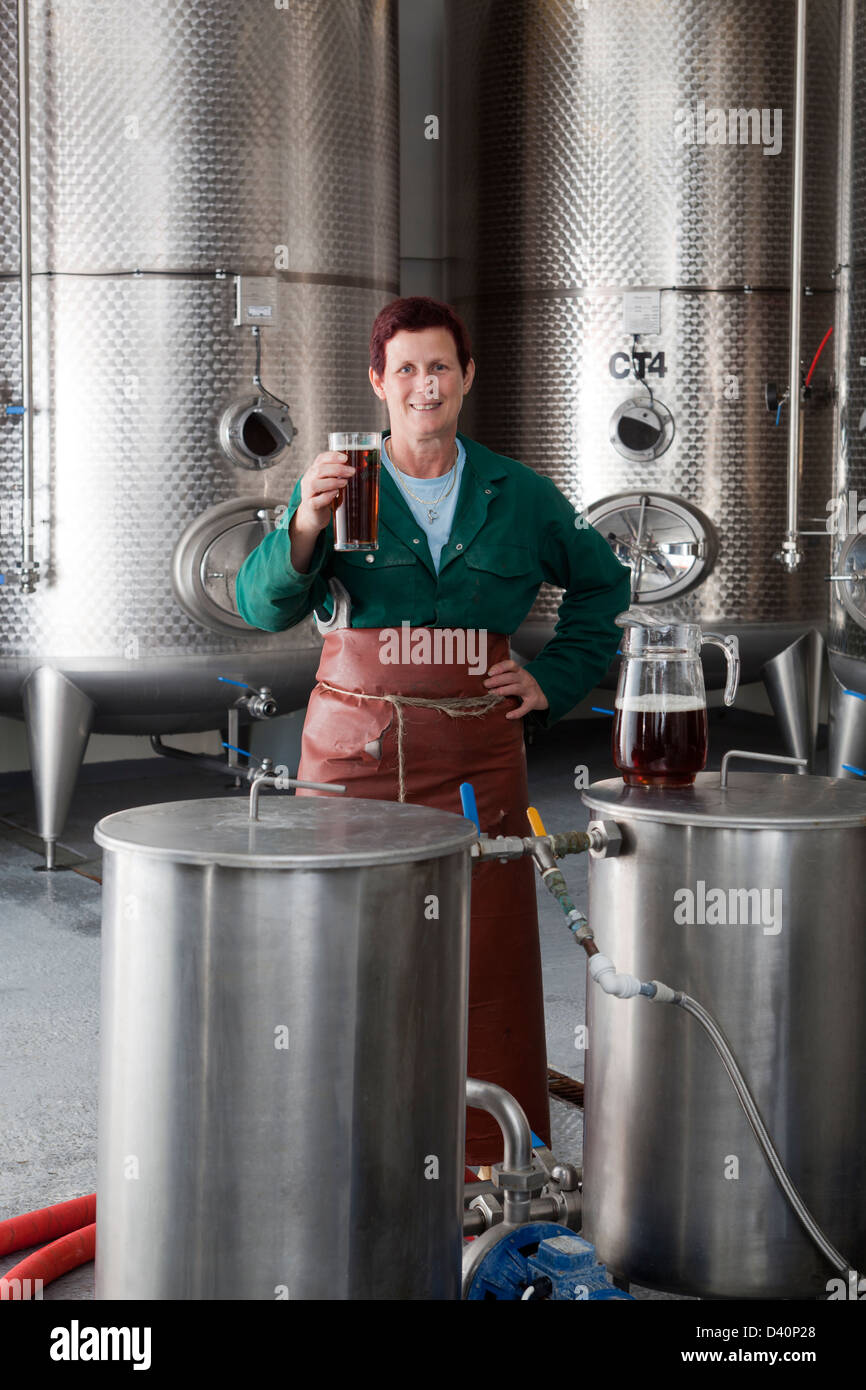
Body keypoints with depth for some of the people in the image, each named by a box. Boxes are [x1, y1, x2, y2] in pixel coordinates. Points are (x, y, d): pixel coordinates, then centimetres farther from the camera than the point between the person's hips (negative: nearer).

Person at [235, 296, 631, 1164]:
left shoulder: (517, 495, 7)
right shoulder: (337, 485, 2)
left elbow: (603, 585, 22)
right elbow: (262, 606, -10)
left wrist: (553, 679, 10)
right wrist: (305, 527, -28)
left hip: (476, 758, 1)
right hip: (355, 750, -1)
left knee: (486, 962, 3)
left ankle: (492, 1157, 16)